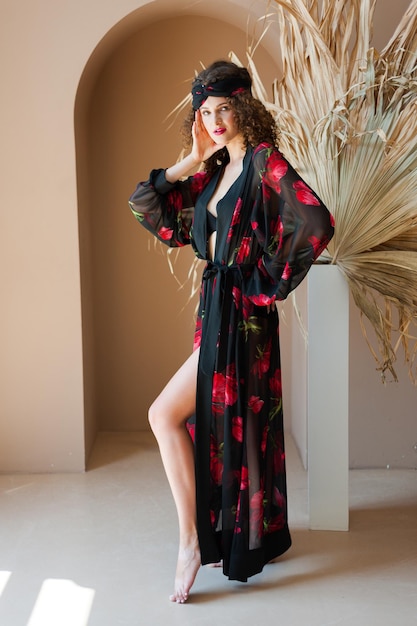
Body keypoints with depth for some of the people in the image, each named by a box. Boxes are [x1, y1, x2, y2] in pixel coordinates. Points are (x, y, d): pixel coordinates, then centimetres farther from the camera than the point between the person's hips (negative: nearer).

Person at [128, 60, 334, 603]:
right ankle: (262, 536, 30)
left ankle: (192, 540, 0)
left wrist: (274, 279, -15)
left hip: (242, 314, -9)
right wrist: (190, 162, 2)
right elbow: (153, 214, 10)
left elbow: (316, 223, -24)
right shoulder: (214, 172, 12)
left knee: (166, 415, -11)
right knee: (222, 423, 15)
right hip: (216, 306, 9)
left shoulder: (265, 162, -11)